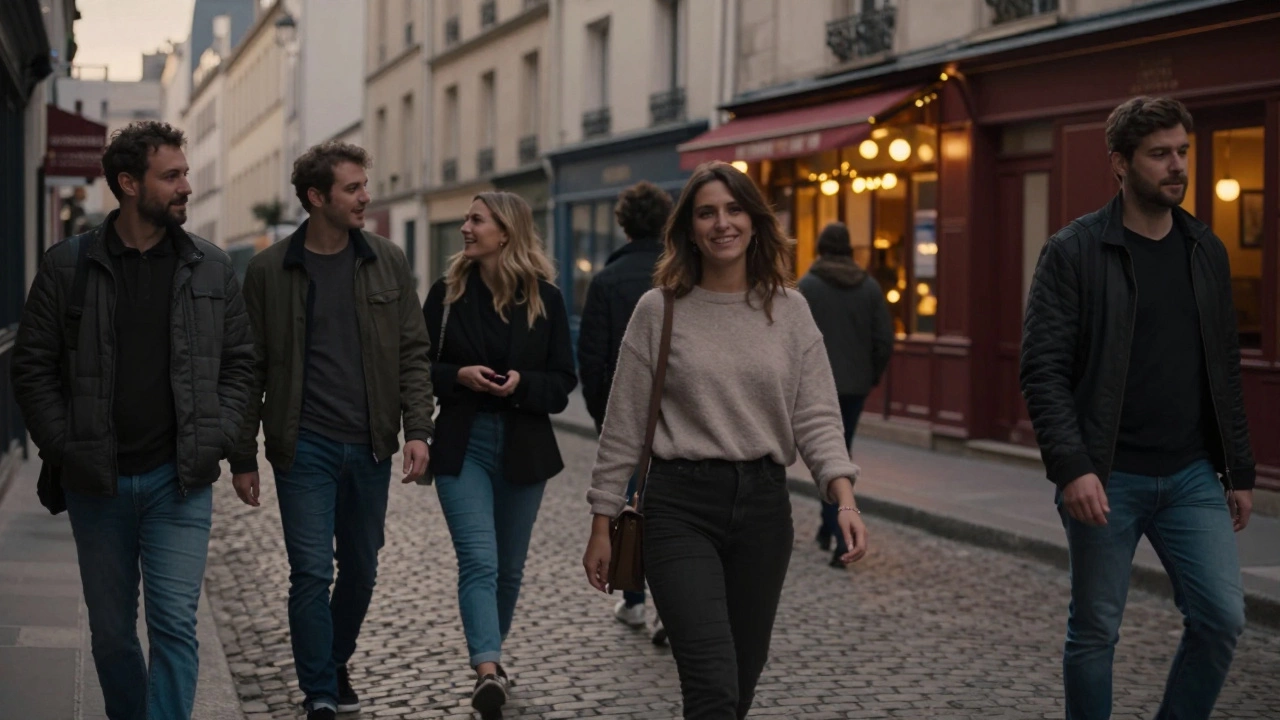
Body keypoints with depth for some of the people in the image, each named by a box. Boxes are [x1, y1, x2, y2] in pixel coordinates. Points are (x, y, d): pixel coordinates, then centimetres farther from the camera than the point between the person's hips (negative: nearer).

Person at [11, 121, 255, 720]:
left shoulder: (211, 268, 4)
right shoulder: (68, 266, 0)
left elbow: (238, 362, 9)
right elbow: (32, 368, 2)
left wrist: (213, 440, -2)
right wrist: (63, 448, -5)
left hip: (180, 481, 0)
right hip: (96, 483, 0)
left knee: (175, 625, -8)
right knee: (111, 632, 11)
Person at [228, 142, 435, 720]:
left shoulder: (387, 262, 4)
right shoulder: (270, 270, -2)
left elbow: (413, 351, 6)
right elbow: (251, 369, 2)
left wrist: (417, 429, -5)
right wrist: (243, 458, 1)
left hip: (369, 446, 3)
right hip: (305, 447, -3)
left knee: (361, 569, 13)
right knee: (311, 573, -5)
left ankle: (336, 664, 35)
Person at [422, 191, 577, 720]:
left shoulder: (544, 298, 0)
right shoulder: (447, 293, 1)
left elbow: (563, 381, 1)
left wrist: (522, 382, -17)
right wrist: (459, 376, -15)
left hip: (523, 447, 1)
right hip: (462, 444, -1)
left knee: (509, 566, 12)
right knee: (478, 560, -15)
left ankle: (490, 656, 32)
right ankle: (488, 670, -24)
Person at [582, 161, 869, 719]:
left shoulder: (789, 310, 5)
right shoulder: (659, 310, -2)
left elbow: (817, 418, 0)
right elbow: (623, 428, 2)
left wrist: (844, 500, -15)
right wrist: (601, 526, 1)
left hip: (764, 505, 3)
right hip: (681, 506, -3)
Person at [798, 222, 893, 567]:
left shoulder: (806, 286, -6)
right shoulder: (869, 286, 4)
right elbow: (885, 338, 2)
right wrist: (873, 374, 15)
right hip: (856, 383, 4)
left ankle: (842, 535, -10)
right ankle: (829, 525, 20)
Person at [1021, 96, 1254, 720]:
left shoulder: (1206, 251, 9)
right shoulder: (1074, 251, -7)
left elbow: (1224, 371, 14)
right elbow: (1043, 370, -12)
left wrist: (1239, 471, 11)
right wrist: (1071, 468, -22)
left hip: (1193, 477, 4)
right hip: (1106, 480, -4)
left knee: (1222, 617, -1)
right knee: (1095, 632, 5)